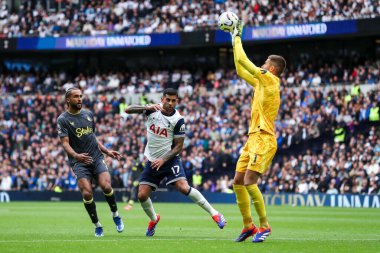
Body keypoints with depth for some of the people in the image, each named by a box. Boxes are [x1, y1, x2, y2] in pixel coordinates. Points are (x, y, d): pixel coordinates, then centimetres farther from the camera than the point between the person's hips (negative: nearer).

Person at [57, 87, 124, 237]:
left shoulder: (89, 114, 14)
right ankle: (97, 225, 2)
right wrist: (76, 156, -31)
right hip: (79, 162, -3)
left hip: (97, 157, 3)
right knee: (87, 193, -17)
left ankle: (115, 215, 6)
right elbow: (65, 143, -13)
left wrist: (107, 152, 19)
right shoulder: (63, 120, -3)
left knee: (106, 186, -19)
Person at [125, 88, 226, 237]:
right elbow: (128, 110, -11)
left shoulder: (178, 120, -11)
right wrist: (147, 107, -27)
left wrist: (163, 160, -21)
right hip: (152, 161, 4)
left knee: (183, 188, -24)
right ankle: (153, 219, 27)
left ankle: (214, 213, -13)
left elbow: (179, 146, -8)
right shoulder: (152, 110, -3)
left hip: (170, 159, -4)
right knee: (142, 195, -4)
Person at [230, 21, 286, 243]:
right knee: (238, 183, 7)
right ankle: (248, 226, 13)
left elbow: (243, 60, -9)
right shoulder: (261, 82, 17)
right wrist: (235, 41, 26)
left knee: (249, 182, -17)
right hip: (253, 139, 10)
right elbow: (240, 70, 27)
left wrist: (237, 38, 5)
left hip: (264, 139, -10)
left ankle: (264, 225, -10)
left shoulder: (270, 80, -8)